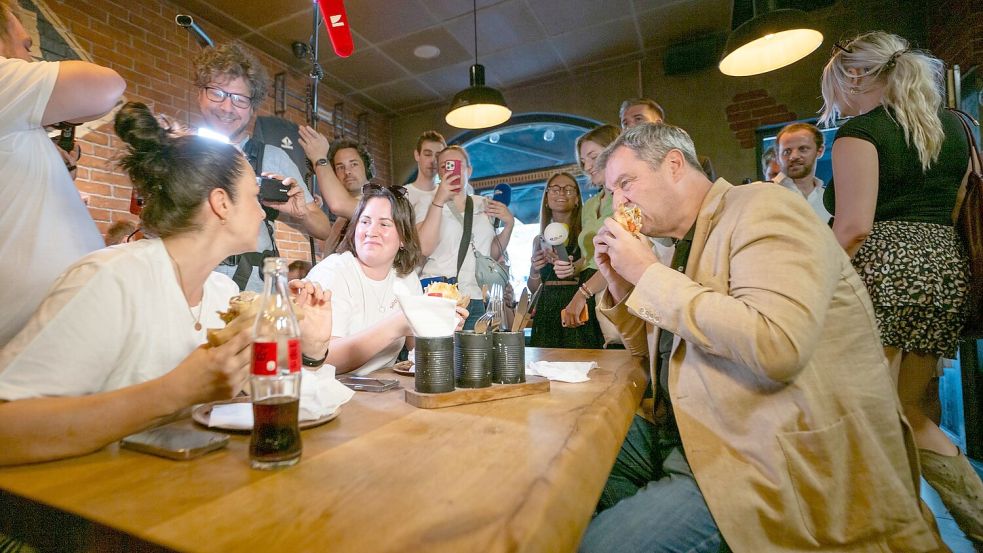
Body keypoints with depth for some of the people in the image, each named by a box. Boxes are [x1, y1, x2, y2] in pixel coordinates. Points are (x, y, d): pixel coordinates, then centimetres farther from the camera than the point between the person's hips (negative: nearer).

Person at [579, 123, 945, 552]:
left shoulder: (761, 207, -11)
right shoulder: (686, 245, 13)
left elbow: (777, 347, -29)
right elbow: (653, 352, 20)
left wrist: (648, 273, -19)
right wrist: (620, 284, 4)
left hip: (767, 464, -8)